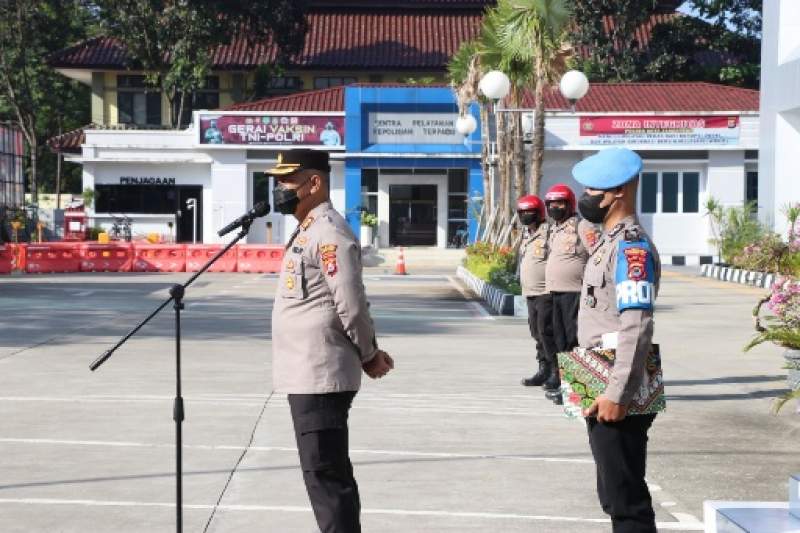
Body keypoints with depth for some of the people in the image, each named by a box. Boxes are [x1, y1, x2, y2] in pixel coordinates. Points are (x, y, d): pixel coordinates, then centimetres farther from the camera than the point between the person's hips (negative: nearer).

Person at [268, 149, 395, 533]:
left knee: (326, 476, -6)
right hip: (307, 375, 10)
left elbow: (352, 306, -20)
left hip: (320, 376, -10)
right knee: (325, 473, 17)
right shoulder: (307, 231, 17)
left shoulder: (328, 233, -16)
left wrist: (368, 356, -8)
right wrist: (369, 354, 13)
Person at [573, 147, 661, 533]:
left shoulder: (631, 245, -17)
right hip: (602, 389, 10)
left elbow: (637, 328, -25)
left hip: (617, 397, -10)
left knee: (626, 499, -4)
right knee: (614, 494, 19)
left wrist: (617, 395, -27)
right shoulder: (610, 240, 15)